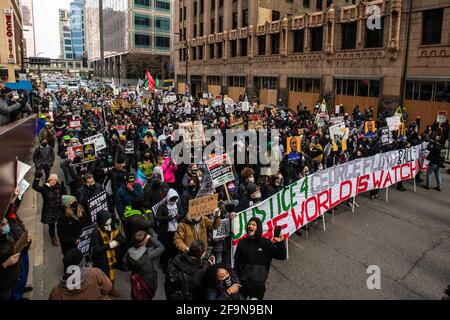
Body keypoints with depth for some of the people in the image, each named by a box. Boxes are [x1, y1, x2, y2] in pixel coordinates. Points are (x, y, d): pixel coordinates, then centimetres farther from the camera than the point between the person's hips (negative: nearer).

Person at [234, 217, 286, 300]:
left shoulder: (266, 243, -5)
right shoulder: (242, 243, 2)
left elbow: (281, 256, -6)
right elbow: (236, 262, 7)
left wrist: (280, 243, -22)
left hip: (258, 285, -2)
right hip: (242, 284, 2)